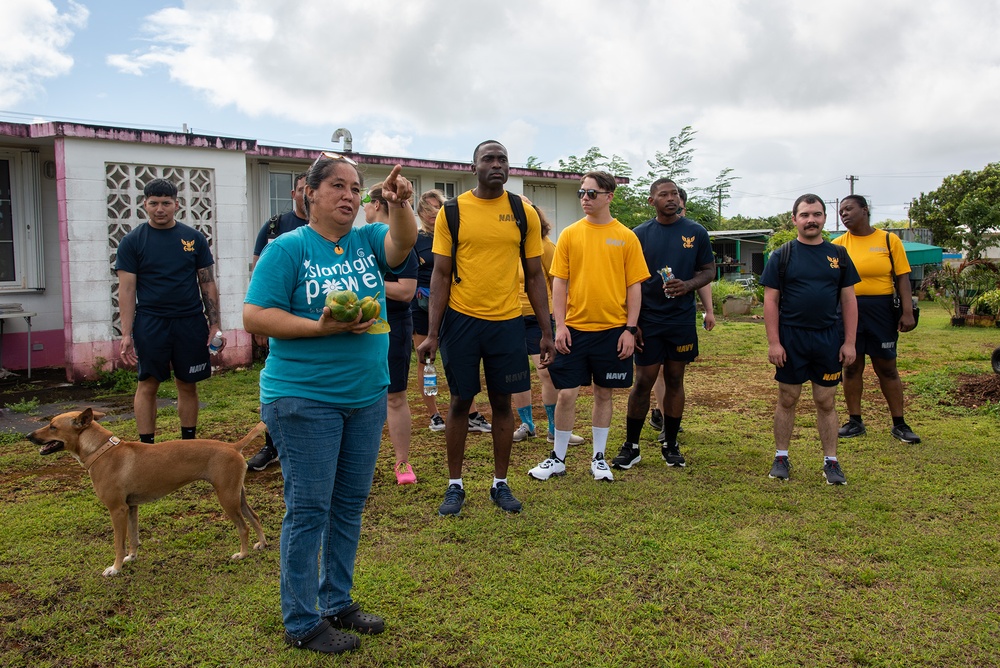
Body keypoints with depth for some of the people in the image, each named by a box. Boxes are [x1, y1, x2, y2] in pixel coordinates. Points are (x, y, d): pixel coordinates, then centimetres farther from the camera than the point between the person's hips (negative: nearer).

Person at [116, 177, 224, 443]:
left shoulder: (194, 239, 6)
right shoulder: (132, 241, 1)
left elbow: (208, 284, 8)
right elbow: (127, 289, -1)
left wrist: (215, 325, 1)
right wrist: (126, 334, -8)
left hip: (191, 322, 2)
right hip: (150, 323, -1)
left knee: (188, 385, 8)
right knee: (148, 384, 2)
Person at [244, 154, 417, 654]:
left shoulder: (366, 240, 7)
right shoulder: (288, 248, -7)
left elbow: (402, 243, -13)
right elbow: (254, 316, -12)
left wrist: (399, 204, -32)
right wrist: (320, 327, -21)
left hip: (367, 396, 6)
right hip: (304, 399, -6)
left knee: (350, 504, 15)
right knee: (308, 510, 2)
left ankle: (337, 603, 31)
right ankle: (302, 623, 17)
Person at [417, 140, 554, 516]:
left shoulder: (524, 213, 2)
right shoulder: (452, 212, -2)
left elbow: (534, 276, 6)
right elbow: (440, 275, -2)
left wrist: (547, 332, 3)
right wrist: (432, 334, -8)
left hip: (507, 321, 1)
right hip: (461, 319, -1)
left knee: (502, 401, 10)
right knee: (460, 401, 8)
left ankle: (500, 484, 25)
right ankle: (455, 485, 22)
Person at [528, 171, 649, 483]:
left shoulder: (626, 237, 1)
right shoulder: (570, 234, 3)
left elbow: (635, 286, 2)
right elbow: (559, 282, 2)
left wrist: (630, 329, -4)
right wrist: (559, 325, -5)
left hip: (612, 330, 0)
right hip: (574, 328, 0)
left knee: (604, 393, 10)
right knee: (566, 393, 2)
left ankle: (599, 458, 24)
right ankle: (558, 459, 16)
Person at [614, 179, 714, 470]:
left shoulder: (696, 232, 4)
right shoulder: (640, 234, 2)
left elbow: (709, 270, 8)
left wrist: (688, 285, -13)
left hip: (682, 320, 1)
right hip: (648, 320, -1)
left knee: (675, 381, 9)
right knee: (643, 382, 0)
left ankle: (670, 444, 21)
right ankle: (631, 446, 11)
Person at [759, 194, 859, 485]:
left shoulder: (838, 255, 7)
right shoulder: (781, 256, 0)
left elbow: (849, 300, 7)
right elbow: (770, 300, -3)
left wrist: (849, 342, 0)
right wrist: (773, 342, -10)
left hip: (828, 340, 2)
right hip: (791, 340, -2)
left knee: (826, 402, 8)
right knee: (787, 399, 6)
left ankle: (831, 461, 18)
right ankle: (781, 458, 18)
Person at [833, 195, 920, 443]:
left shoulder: (889, 240, 1)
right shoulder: (838, 244, 3)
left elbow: (902, 278, -1)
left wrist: (908, 312, -8)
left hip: (881, 310, -1)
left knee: (887, 367, 6)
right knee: (851, 367, 7)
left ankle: (899, 424, 17)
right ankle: (855, 422, 19)